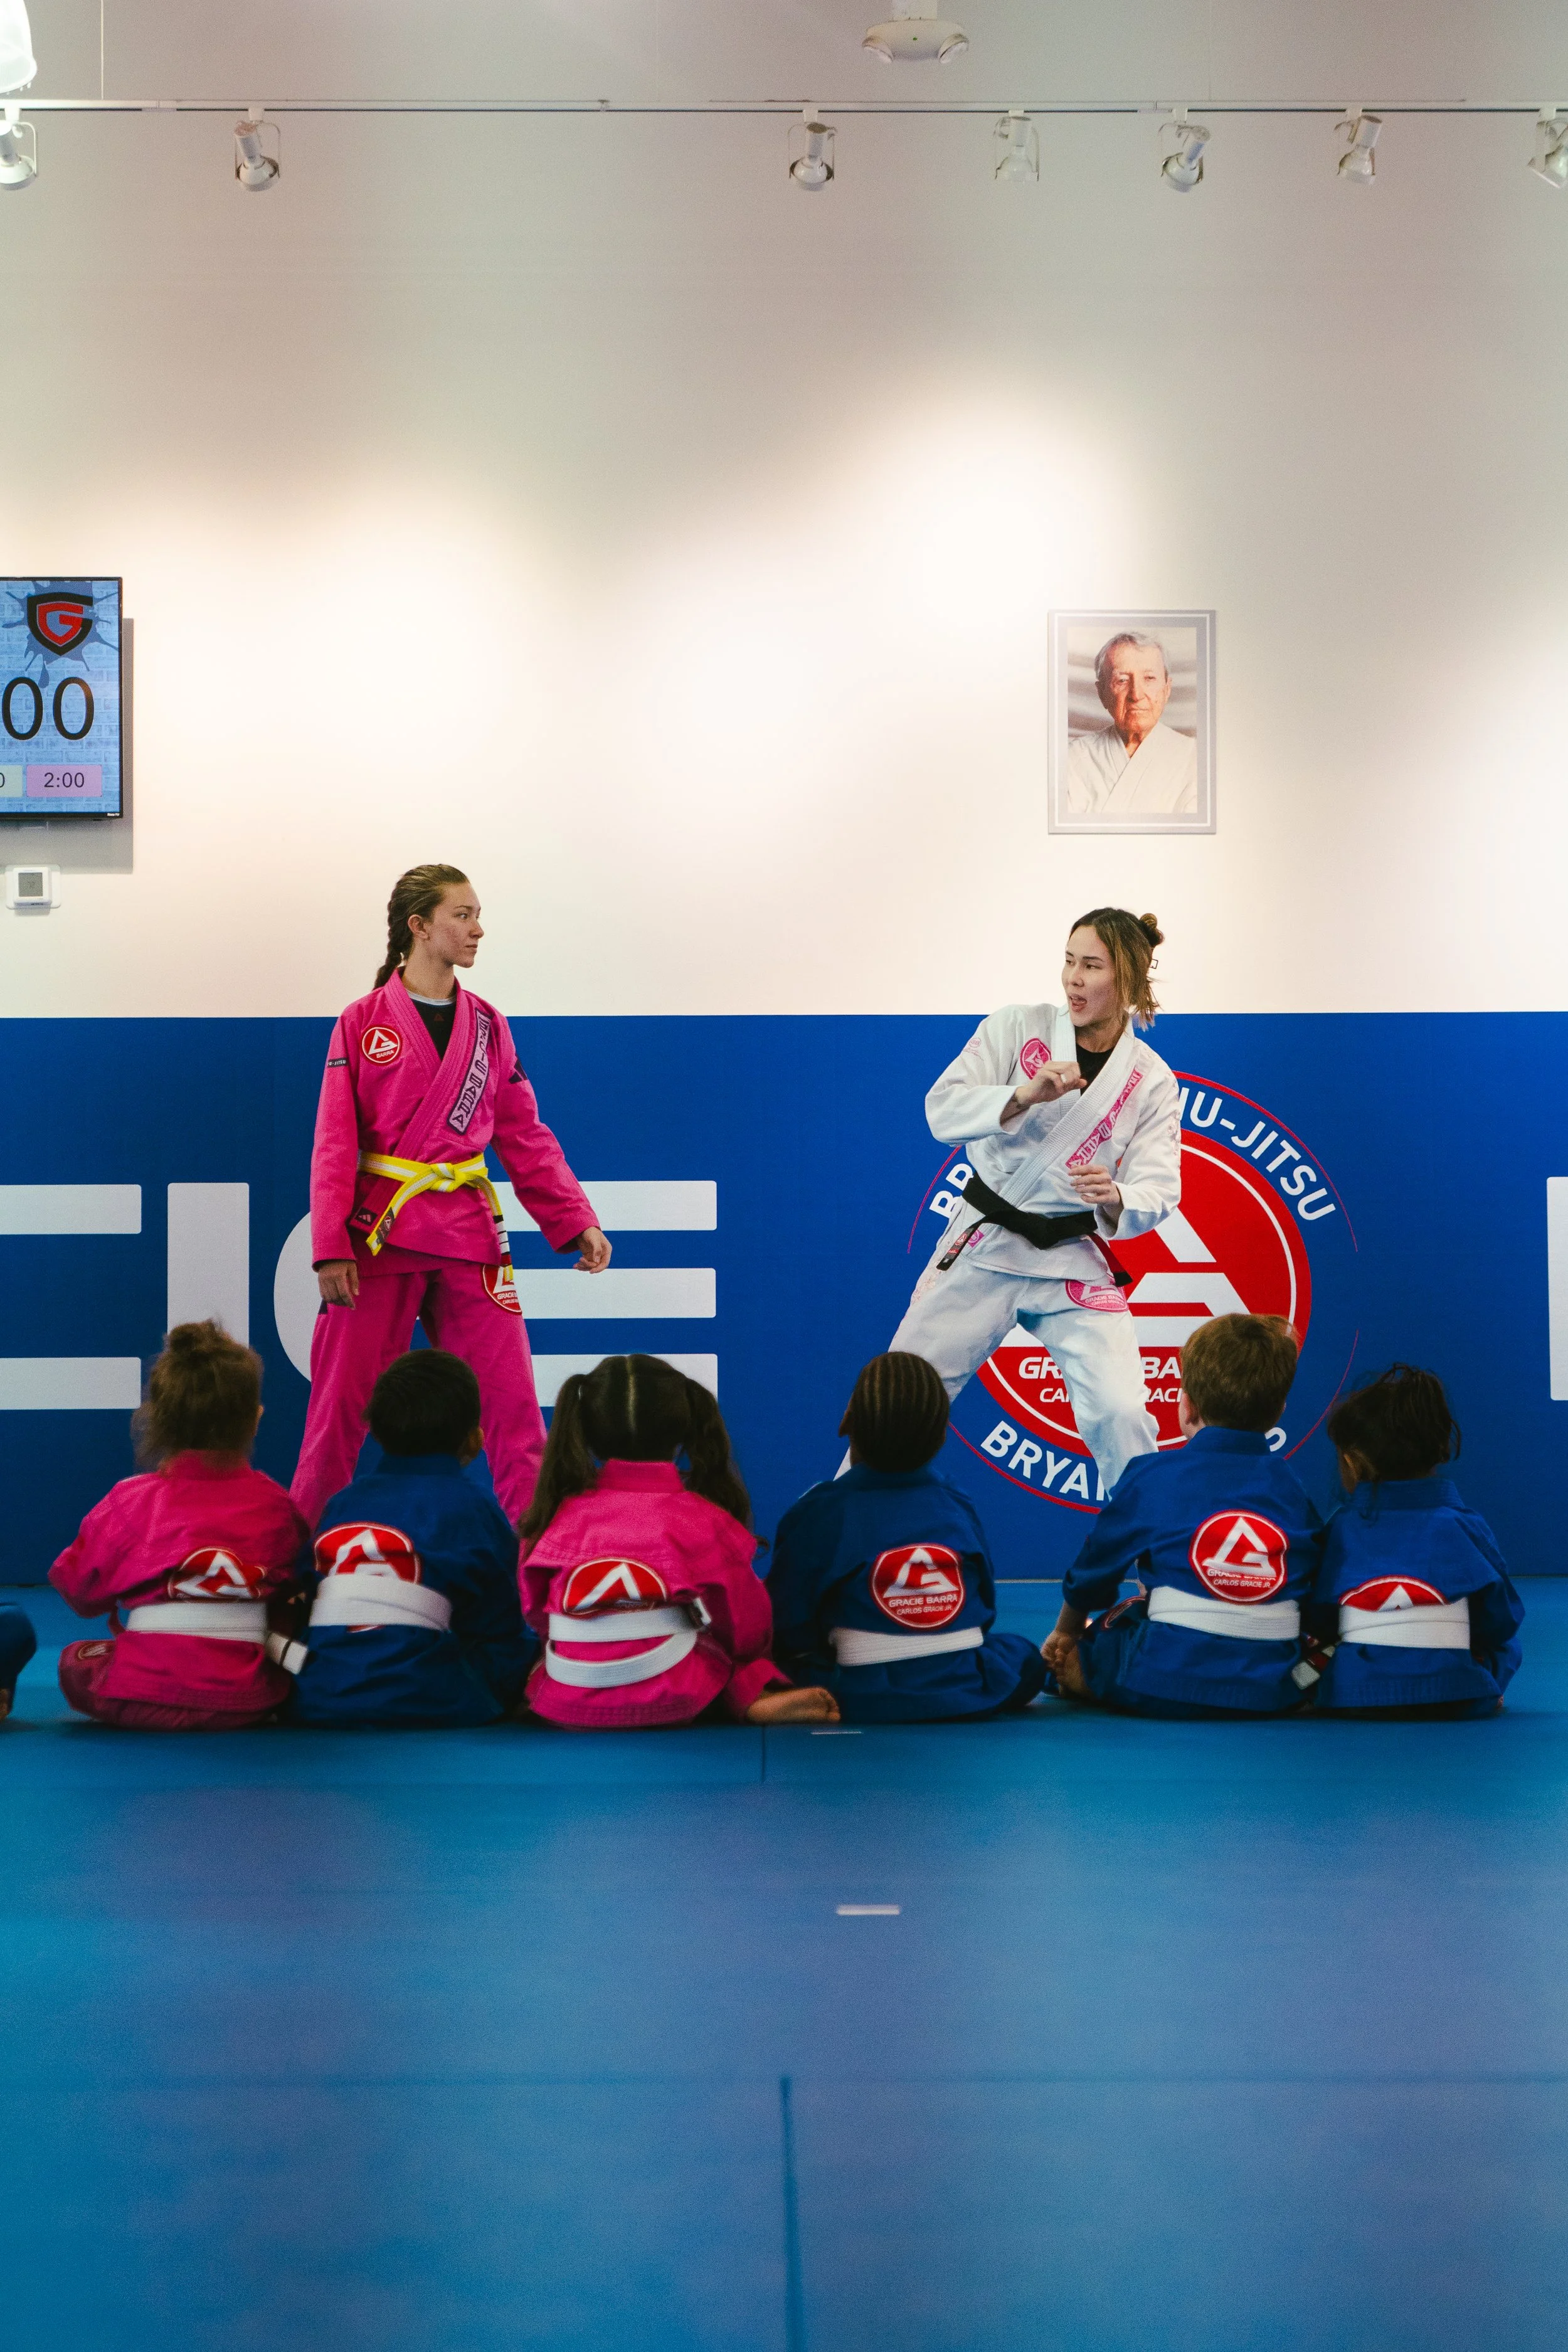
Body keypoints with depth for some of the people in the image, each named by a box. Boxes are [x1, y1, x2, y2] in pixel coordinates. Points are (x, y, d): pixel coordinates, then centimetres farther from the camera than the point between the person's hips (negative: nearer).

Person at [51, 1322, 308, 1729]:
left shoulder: (129, 1501, -4)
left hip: (145, 1699, -2)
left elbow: (80, 1588, 7)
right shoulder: (274, 1503, 2)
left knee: (73, 1660, 27)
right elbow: (291, 1589, 15)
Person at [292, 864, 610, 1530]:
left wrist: (575, 1221, 2)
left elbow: (526, 1137, 12)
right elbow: (334, 1143, -2)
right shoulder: (363, 1022, 0)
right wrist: (330, 1246, -11)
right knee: (342, 1405, 3)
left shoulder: (487, 1026, 9)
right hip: (379, 1231, -3)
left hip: (468, 1230, 3)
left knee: (511, 1400, 0)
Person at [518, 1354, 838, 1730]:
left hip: (561, 1710, 1)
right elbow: (748, 1635, 5)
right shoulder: (705, 1522, -6)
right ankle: (754, 1696, 1)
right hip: (670, 1709, -1)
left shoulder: (558, 1516, 0)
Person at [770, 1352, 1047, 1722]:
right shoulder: (958, 1507, 3)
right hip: (967, 1694, 5)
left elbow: (788, 1628, -4)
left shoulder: (817, 1512, -7)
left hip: (865, 1702, -4)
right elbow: (984, 1611, 12)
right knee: (1025, 1657, 33)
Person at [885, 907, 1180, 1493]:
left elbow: (1156, 1192, -7)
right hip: (981, 1247, 0)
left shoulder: (1151, 1082, -2)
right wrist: (1026, 1094, -31)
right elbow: (944, 1108, -14)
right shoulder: (1017, 1028, -5)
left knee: (1120, 1414, -11)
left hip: (1073, 1262, 0)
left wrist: (1114, 1199, -30)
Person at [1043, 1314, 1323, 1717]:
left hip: (1166, 1686, -3)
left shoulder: (1152, 1476, 0)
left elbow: (1092, 1575, 12)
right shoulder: (1293, 1488, 8)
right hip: (1273, 1691, 3)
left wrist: (1067, 1633, 31)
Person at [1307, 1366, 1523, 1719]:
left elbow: (1319, 1624, 4)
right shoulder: (1464, 1526, -3)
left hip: (1352, 1701, 0)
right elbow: (1501, 1621, 4)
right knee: (1504, 1645, 29)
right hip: (1457, 1700, 0)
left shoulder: (1340, 1529, -1)